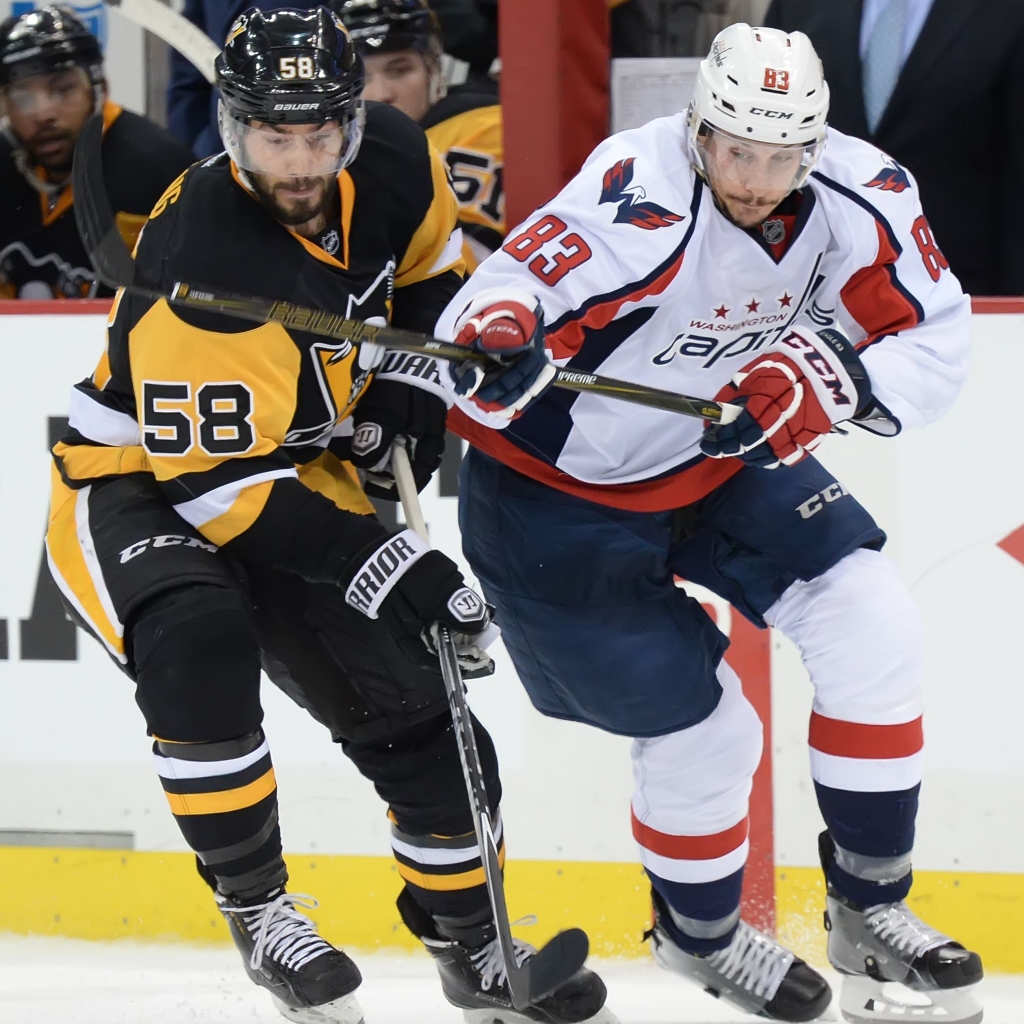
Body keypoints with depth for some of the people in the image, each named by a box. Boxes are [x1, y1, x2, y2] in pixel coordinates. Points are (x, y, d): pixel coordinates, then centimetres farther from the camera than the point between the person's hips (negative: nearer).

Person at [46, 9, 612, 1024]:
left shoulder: (391, 163, -11)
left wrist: (413, 383, -4)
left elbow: (434, 265, 13)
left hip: (295, 473, 7)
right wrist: (376, 561, -36)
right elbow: (215, 478, -33)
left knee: (416, 696, 5)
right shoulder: (199, 266, -33)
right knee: (201, 644, -35)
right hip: (139, 483, -7)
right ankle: (255, 907, -18)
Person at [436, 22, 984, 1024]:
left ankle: (868, 911, 8)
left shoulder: (857, 198, -17)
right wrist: (498, 351, -64)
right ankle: (698, 934, 29)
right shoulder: (639, 207, -35)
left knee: (871, 628, -9)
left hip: (722, 455, 6)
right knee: (701, 731, -3)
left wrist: (826, 377, -30)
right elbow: (484, 317, -40)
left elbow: (935, 342, -12)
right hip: (559, 494, -6)